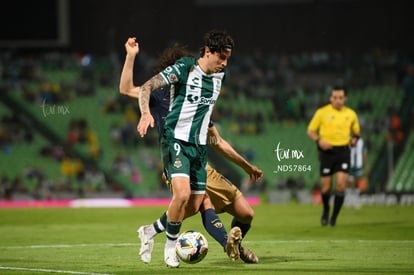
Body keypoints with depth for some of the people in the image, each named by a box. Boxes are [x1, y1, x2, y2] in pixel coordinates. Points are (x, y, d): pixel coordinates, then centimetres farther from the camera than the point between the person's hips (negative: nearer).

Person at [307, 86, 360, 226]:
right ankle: (326, 210, 33)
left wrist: (354, 138, -3)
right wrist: (319, 141, -15)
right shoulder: (322, 112, -1)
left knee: (341, 185, -12)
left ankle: (334, 217, 1)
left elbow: (356, 131, 20)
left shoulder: (351, 114, 6)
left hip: (343, 151, 1)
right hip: (327, 151, -1)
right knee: (326, 187, 3)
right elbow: (310, 130, 4)